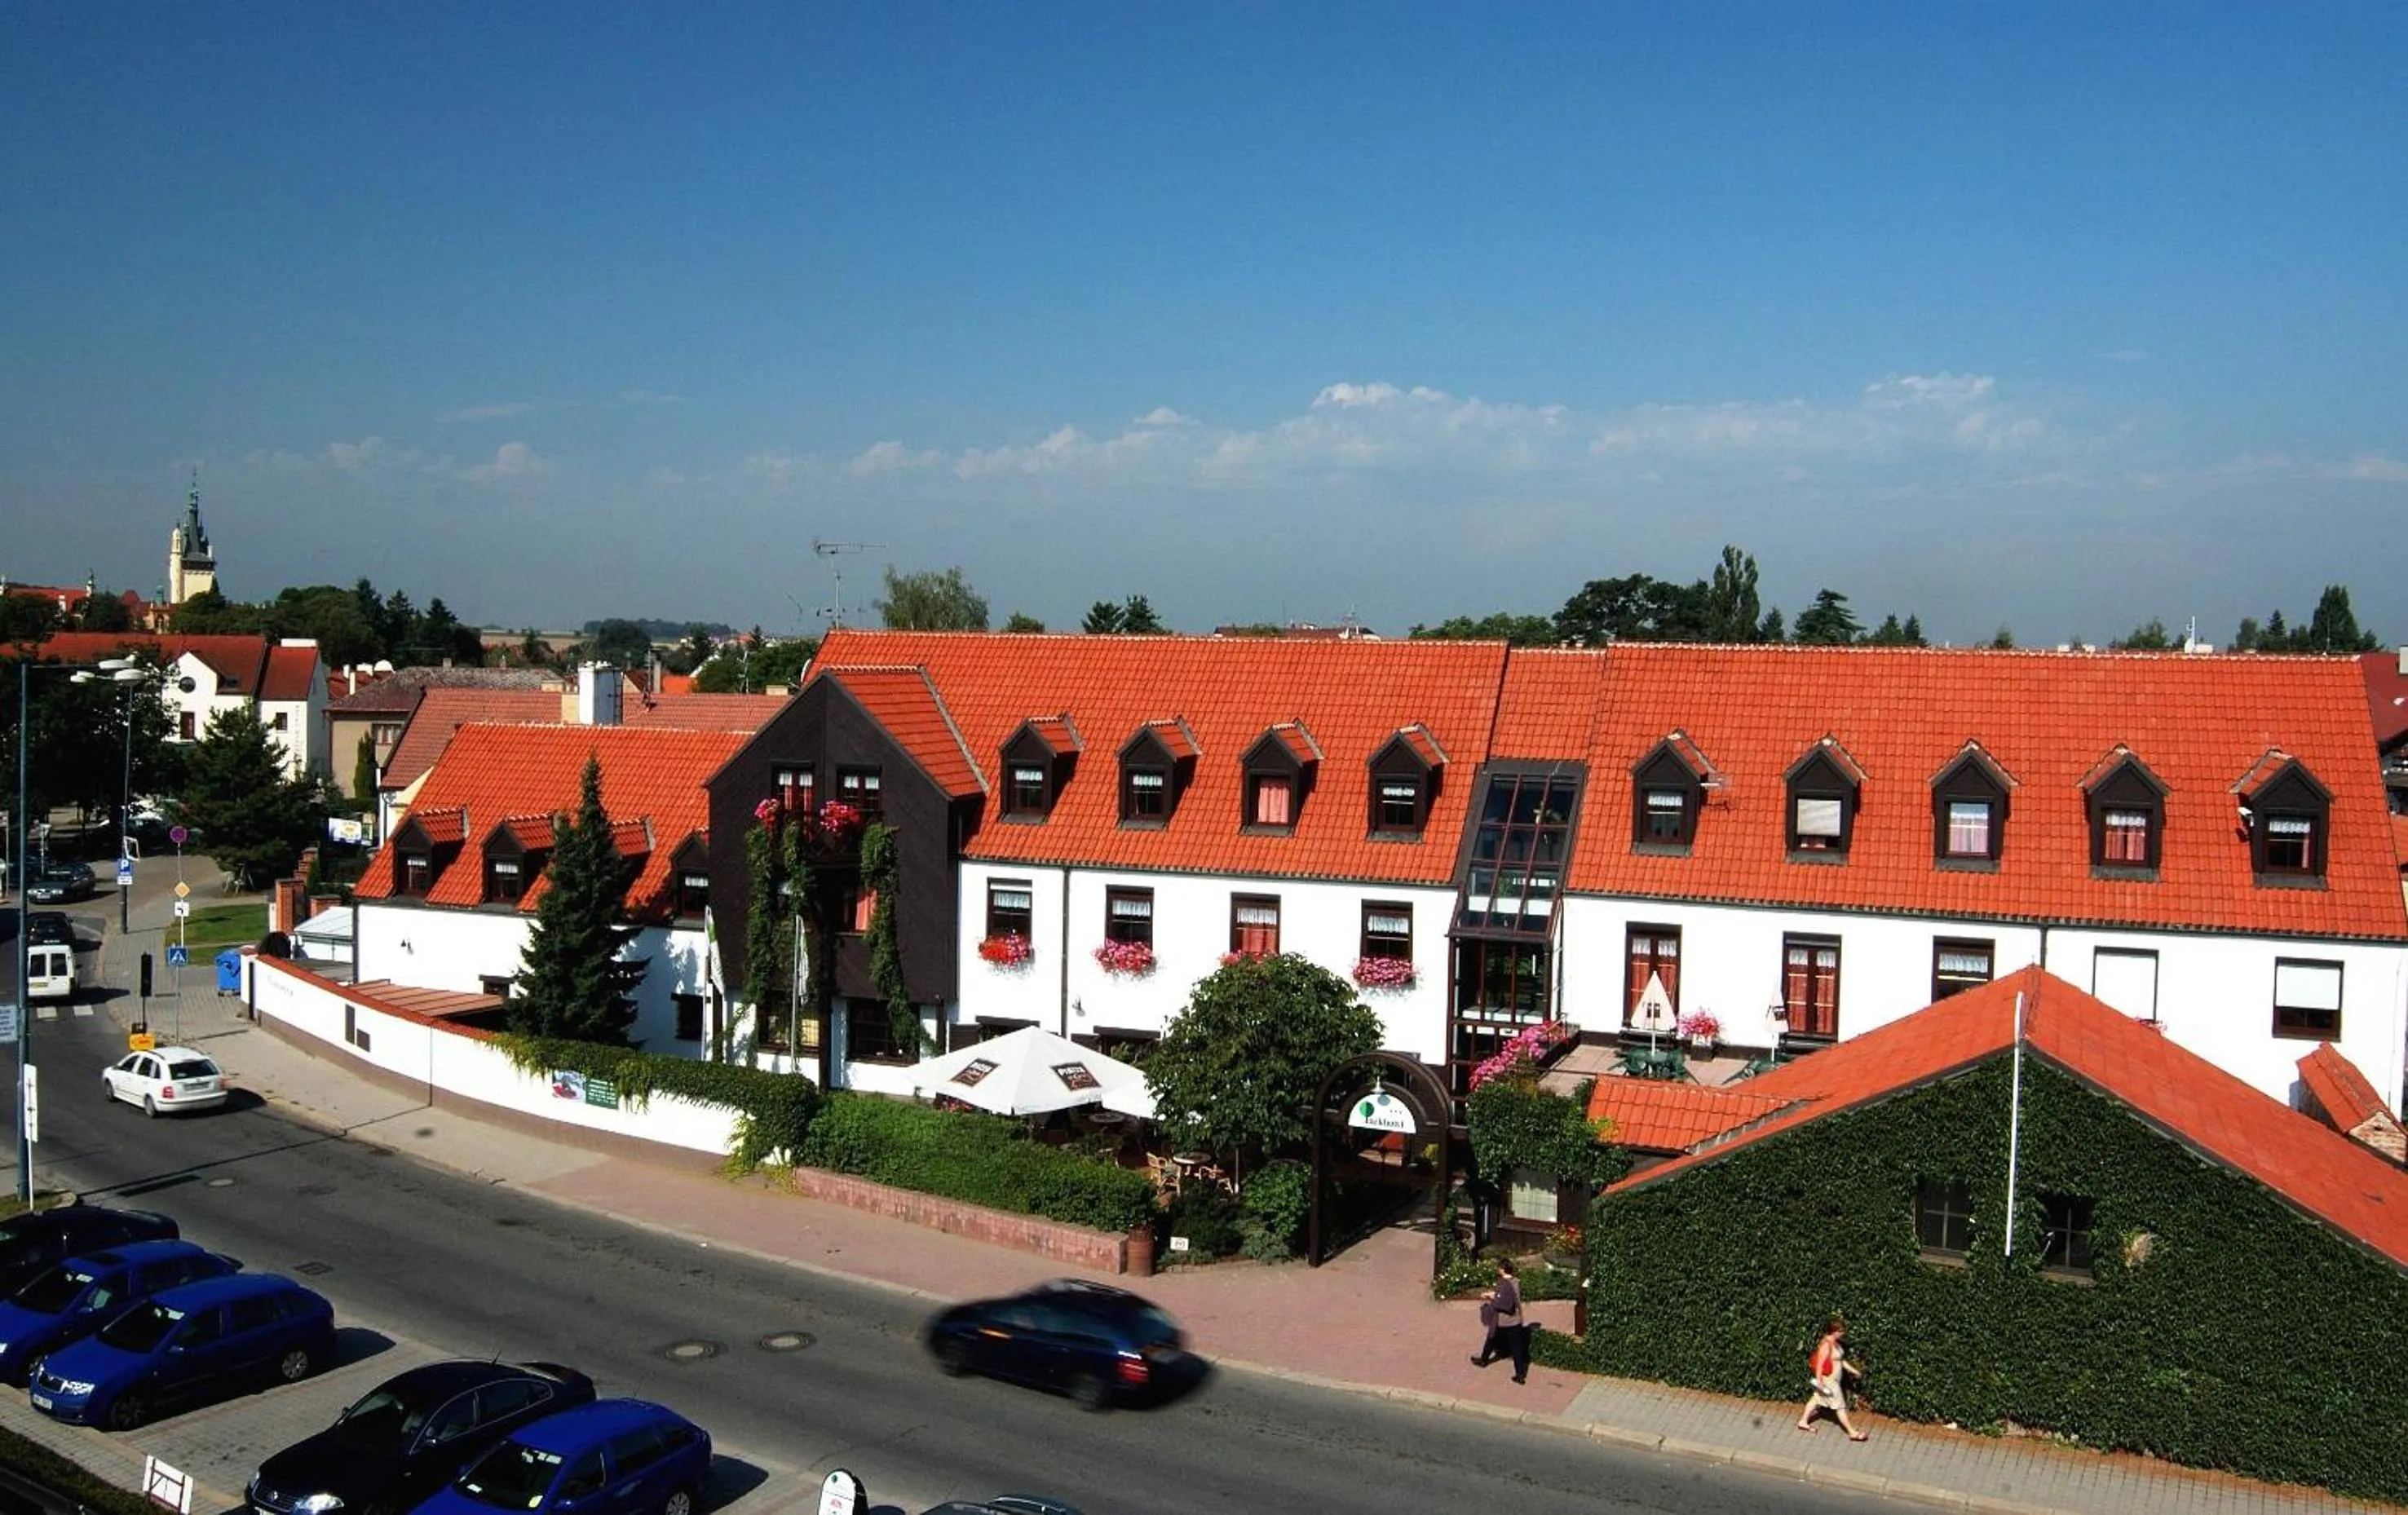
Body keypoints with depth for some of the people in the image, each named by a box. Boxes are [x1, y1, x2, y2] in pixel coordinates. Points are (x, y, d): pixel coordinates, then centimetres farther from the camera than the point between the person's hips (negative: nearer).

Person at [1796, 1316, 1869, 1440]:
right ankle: (1852, 1432, 9)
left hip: (1834, 1378, 10)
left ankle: (1803, 1422, 32)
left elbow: (1840, 1360, 15)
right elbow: (1819, 1363, -24)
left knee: (1817, 1399, 20)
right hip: (1828, 1379, -10)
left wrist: (1853, 1370, 15)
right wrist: (1819, 1381, -21)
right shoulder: (1826, 1345, -26)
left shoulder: (1836, 1342, 3)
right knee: (1840, 1406, 0)